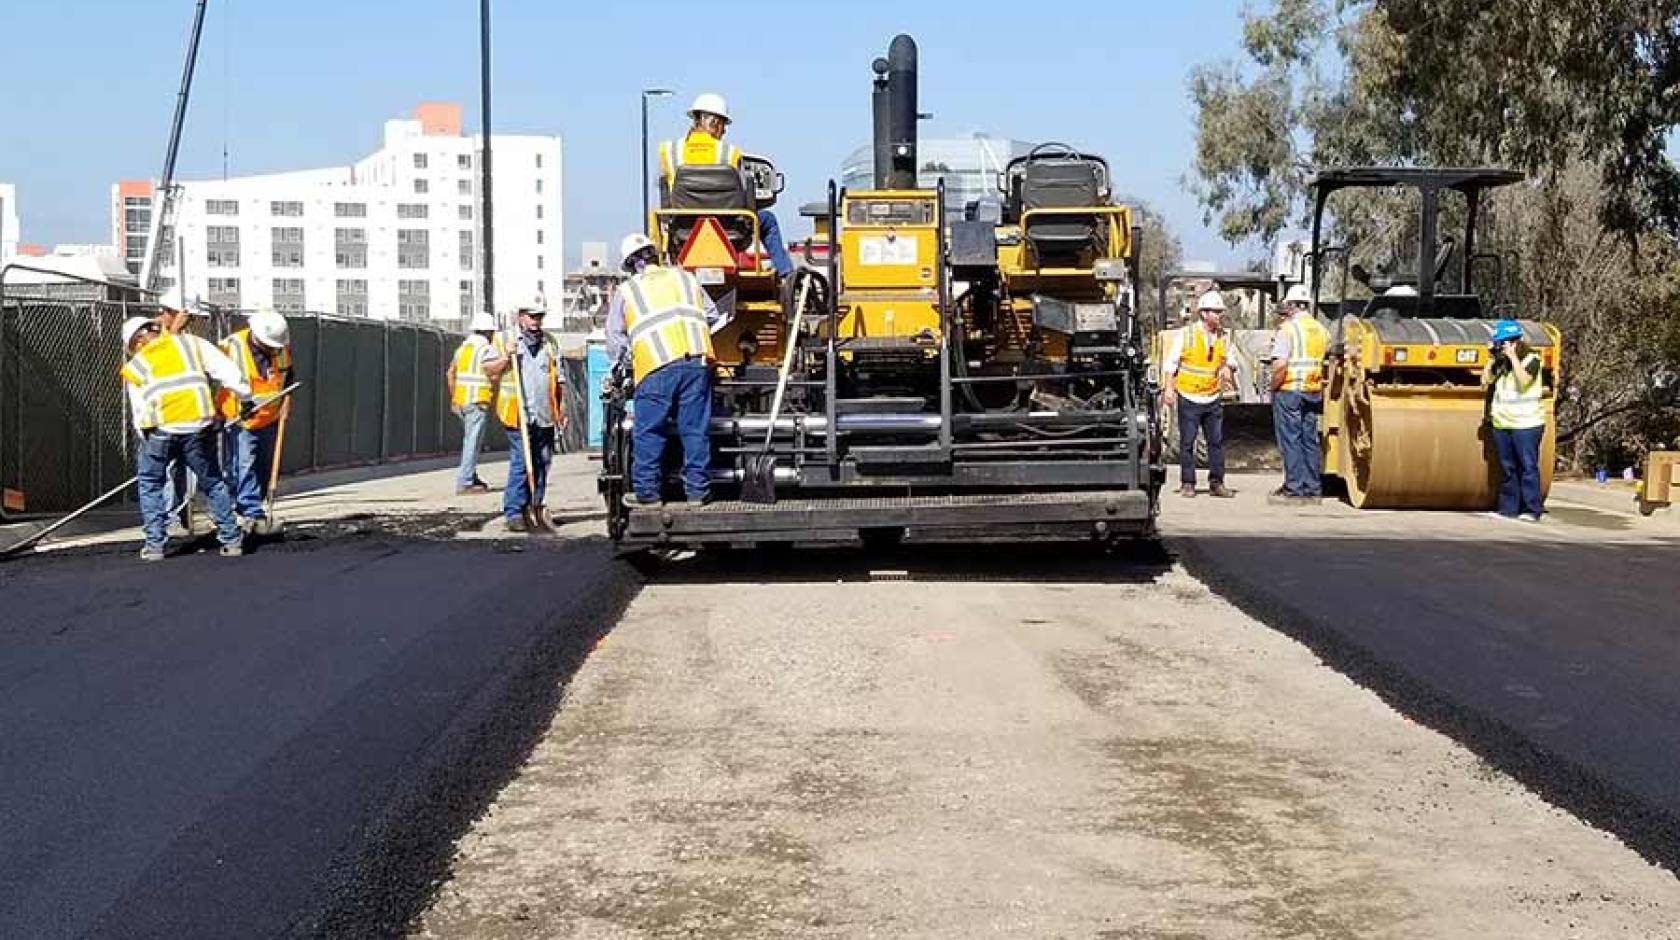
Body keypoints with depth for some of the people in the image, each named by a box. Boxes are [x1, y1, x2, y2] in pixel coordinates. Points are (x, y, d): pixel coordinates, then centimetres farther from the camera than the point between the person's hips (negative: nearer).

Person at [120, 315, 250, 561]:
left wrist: (148, 444, 29)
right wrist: (244, 397, 18)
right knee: (213, 483, 17)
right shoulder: (191, 342, 19)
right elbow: (226, 369, 9)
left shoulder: (134, 367, 21)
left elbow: (140, 415, 20)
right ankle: (231, 539, 18)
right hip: (198, 425, 1)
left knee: (150, 484, 19)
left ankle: (155, 544, 15)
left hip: (160, 428, -1)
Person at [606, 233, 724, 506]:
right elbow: (713, 317, 23)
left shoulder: (626, 291, 14)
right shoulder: (684, 278, 21)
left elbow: (615, 339, 13)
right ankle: (697, 488, 8)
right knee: (696, 429, 6)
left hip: (656, 369, -2)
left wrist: (621, 363, 29)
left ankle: (646, 491, 6)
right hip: (696, 362, 2)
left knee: (648, 432, 4)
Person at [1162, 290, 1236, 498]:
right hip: (1189, 398, -4)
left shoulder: (1221, 337, 7)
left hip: (1213, 399, 4)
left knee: (1217, 441, 4)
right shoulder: (1185, 334, -6)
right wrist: (1169, 388, -9)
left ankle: (1216, 483, 11)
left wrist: (1227, 370, -3)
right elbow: (1171, 362, -3)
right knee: (1187, 442, 1)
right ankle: (1187, 484, 8)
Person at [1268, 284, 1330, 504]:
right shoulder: (1321, 330, 9)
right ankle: (1312, 489, 13)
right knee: (1310, 440, 11)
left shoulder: (1288, 328, -11)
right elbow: (1324, 360, 11)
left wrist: (1274, 386, -8)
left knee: (1290, 440, -1)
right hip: (1314, 392, 6)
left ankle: (1294, 489, -2)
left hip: (1289, 390, -6)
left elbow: (1280, 365, -19)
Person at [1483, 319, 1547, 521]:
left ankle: (1531, 510, -3)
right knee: (1507, 468, 10)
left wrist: (1513, 356, -16)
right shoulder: (1501, 362, 13)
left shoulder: (1531, 359, -5)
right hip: (1501, 423, 6)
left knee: (1528, 466, -5)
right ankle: (1508, 509, 15)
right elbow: (1485, 380, 9)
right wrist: (1492, 359, 2)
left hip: (1526, 423, -6)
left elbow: (1524, 380, -21)